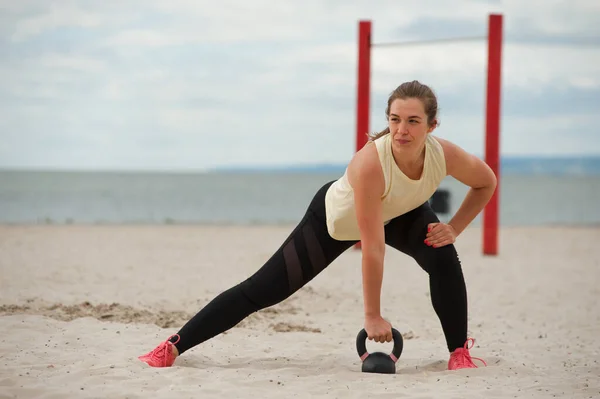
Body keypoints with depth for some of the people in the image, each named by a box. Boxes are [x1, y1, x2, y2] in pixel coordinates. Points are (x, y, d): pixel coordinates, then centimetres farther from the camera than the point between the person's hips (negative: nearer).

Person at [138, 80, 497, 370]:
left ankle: (460, 352, -7)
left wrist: (454, 228, -17)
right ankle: (174, 347, -1)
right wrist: (373, 316, -33)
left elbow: (487, 182, -7)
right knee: (262, 290, -7)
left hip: (400, 215, 4)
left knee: (443, 257, -25)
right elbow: (373, 248, -38)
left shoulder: (446, 155, -31)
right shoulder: (370, 163, -43)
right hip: (335, 217, -4)